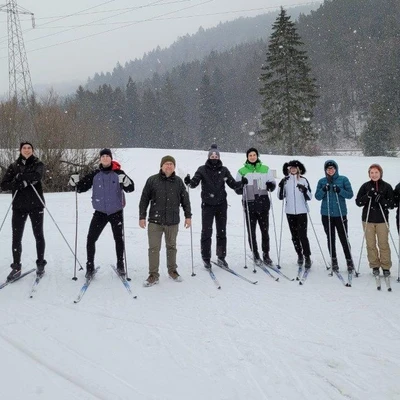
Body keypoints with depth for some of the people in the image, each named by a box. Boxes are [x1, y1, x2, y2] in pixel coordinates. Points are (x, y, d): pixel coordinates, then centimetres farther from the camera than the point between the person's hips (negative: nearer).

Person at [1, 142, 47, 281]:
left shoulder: (38, 164, 2)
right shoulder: (13, 166, 8)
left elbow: (37, 176, -21)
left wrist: (20, 177, -17)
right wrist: (20, 183, -17)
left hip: (36, 205, -2)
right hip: (19, 206, 2)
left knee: (38, 235, 7)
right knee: (16, 237, 1)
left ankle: (40, 264, 21)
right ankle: (16, 267, 10)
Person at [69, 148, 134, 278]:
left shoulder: (118, 173, -7)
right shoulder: (95, 174, -1)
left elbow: (131, 188, -14)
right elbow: (82, 187, 4)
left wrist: (126, 182, -34)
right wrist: (76, 182, -17)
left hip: (116, 212, -1)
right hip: (100, 212, 1)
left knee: (119, 239, 11)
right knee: (91, 239, -4)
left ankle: (120, 265, 28)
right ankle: (90, 267, 10)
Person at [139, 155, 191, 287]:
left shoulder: (178, 182, 4)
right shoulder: (152, 180, -1)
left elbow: (185, 200, 10)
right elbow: (144, 200, 2)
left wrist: (188, 216, 6)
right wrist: (142, 217, -1)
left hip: (172, 221, 2)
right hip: (155, 221, -1)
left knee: (171, 247, 14)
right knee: (154, 248, 0)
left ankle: (172, 270, 29)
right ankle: (153, 275, 8)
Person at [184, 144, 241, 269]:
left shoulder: (224, 170, 6)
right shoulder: (202, 170, -1)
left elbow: (233, 184, 7)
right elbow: (194, 183, -9)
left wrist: (241, 183, -11)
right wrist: (189, 182, -30)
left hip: (221, 204, 2)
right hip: (207, 205, -2)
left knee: (222, 231, 8)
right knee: (206, 232, -2)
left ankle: (221, 256, 20)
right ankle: (206, 258, 8)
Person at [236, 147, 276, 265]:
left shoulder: (265, 169, 10)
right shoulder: (242, 171, 7)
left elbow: (272, 185, 13)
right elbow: (238, 190, 6)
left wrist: (270, 186, -11)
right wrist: (242, 184, -15)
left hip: (263, 204, 1)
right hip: (249, 205, -1)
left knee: (265, 230, 4)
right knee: (251, 231, 2)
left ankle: (266, 254, 16)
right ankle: (255, 254, 13)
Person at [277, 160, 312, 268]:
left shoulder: (303, 180, -1)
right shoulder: (285, 181, 5)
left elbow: (309, 197, -1)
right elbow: (280, 197, 4)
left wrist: (305, 190, -20)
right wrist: (281, 186, -11)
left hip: (302, 211, -3)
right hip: (290, 211, 3)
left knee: (302, 235, -9)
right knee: (294, 235, 10)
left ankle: (307, 257, -2)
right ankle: (299, 254, 26)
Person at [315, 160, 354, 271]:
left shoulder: (343, 179, 1)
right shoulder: (322, 181, 7)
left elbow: (350, 194, -2)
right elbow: (317, 196, 3)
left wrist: (340, 191, -18)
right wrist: (324, 190, -15)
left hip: (340, 214, -2)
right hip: (326, 214, 2)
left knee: (344, 238, -2)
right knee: (330, 238, 8)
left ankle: (349, 260, 10)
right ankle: (333, 260, 18)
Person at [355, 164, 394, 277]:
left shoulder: (387, 187, 0)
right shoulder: (365, 186, 2)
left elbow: (391, 204, 0)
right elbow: (358, 202, 1)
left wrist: (381, 201, -19)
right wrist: (367, 196, -16)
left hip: (382, 220, -1)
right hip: (368, 220, 1)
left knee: (383, 244, 2)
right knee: (371, 244, 6)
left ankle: (386, 266, 13)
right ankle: (375, 266, 18)